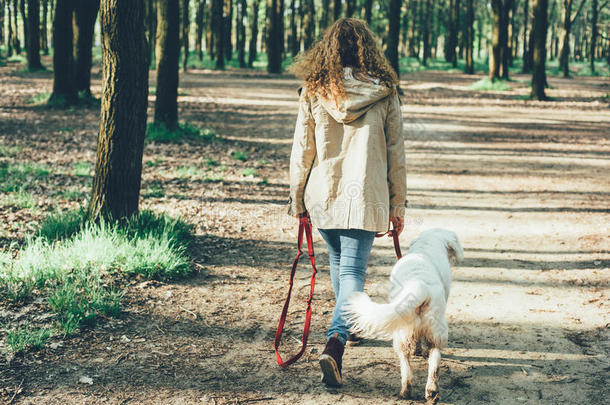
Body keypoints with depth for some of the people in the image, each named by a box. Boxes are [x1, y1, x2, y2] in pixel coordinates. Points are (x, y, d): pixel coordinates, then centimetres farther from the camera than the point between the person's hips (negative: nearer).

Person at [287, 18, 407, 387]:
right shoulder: (385, 94, -3)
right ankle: (336, 342, -21)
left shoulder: (313, 92, -2)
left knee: (339, 261, 23)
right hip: (365, 197, -2)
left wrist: (297, 198, 11)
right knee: (352, 270, -2)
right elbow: (396, 153, 0)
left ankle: (348, 325, 43)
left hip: (323, 196, 2)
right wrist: (397, 203, 8)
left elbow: (301, 151, 2)